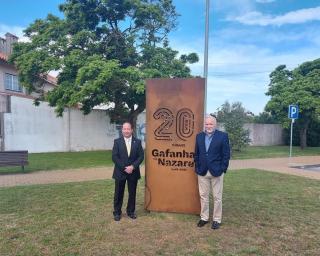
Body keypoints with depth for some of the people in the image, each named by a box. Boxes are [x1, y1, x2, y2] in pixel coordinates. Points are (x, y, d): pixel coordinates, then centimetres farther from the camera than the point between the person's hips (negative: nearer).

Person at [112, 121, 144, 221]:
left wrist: (132, 166, -15)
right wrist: (124, 168, -14)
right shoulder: (117, 142, -1)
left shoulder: (137, 142, 3)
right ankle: (117, 212, 22)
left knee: (132, 193, 10)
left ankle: (131, 211, 26)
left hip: (133, 172, 1)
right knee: (118, 193, 8)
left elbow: (141, 156, -2)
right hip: (120, 172, -1)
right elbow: (114, 157, -7)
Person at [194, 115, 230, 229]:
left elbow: (226, 154, -6)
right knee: (203, 196, 12)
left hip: (216, 172, -3)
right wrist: (197, 168, 2)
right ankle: (204, 217, 27)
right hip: (202, 172, 3)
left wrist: (222, 169, -11)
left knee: (217, 197, 8)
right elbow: (196, 154, 8)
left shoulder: (223, 136, -5)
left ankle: (217, 219, 22)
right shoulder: (199, 136, 6)